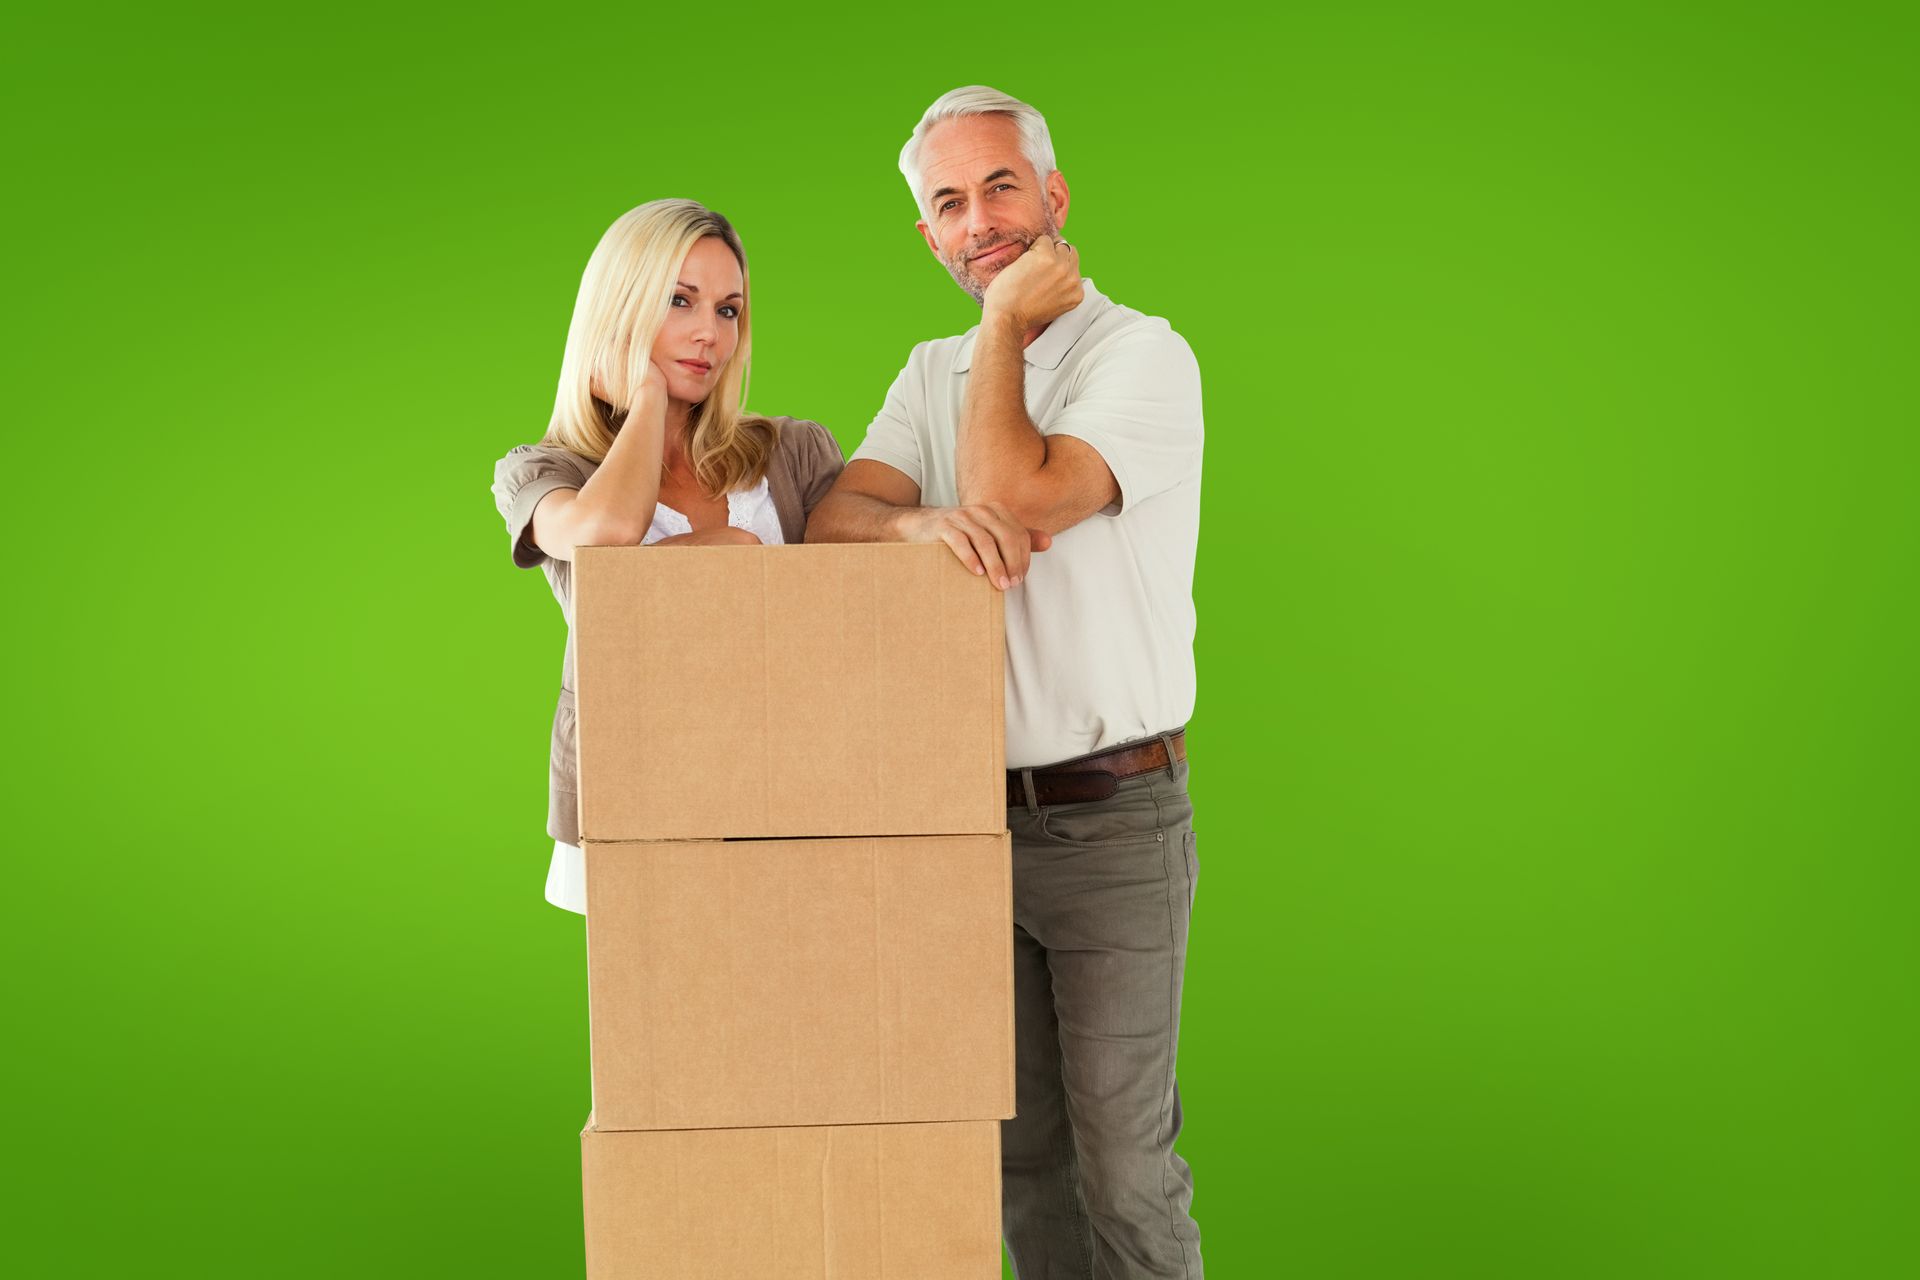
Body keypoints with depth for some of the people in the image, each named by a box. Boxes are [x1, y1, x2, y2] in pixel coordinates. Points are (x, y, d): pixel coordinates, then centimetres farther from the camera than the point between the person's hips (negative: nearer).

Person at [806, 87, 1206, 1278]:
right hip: (971, 814, 6)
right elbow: (833, 518, -2)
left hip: (1112, 819, -6)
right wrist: (912, 521, -25)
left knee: (1121, 1155, 0)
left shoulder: (1143, 354, -8)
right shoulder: (935, 372, 12)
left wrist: (1010, 316, -10)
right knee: (1018, 1147, 13)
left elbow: (1014, 500, -23)